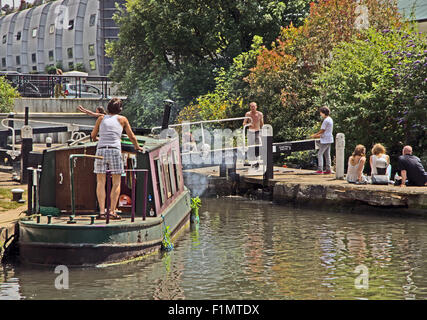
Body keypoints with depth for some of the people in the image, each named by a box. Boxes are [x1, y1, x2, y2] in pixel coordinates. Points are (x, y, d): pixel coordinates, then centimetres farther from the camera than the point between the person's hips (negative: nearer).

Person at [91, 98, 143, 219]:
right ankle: (112, 211, -4)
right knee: (116, 183, 5)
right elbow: (132, 137, 19)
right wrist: (137, 147, 38)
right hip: (115, 151, -2)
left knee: (101, 182, 3)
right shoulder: (122, 119, 12)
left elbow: (93, 135, 25)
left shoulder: (101, 118, 16)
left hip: (101, 150, 2)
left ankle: (102, 211, -6)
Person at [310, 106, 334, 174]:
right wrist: (319, 135, 19)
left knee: (320, 154, -7)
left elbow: (322, 131, -14)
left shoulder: (326, 120, -16)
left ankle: (320, 169, -11)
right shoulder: (330, 119, 15)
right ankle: (328, 170, 10)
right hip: (329, 139, 10)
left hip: (325, 140, -10)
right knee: (327, 154, 10)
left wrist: (314, 135, -2)